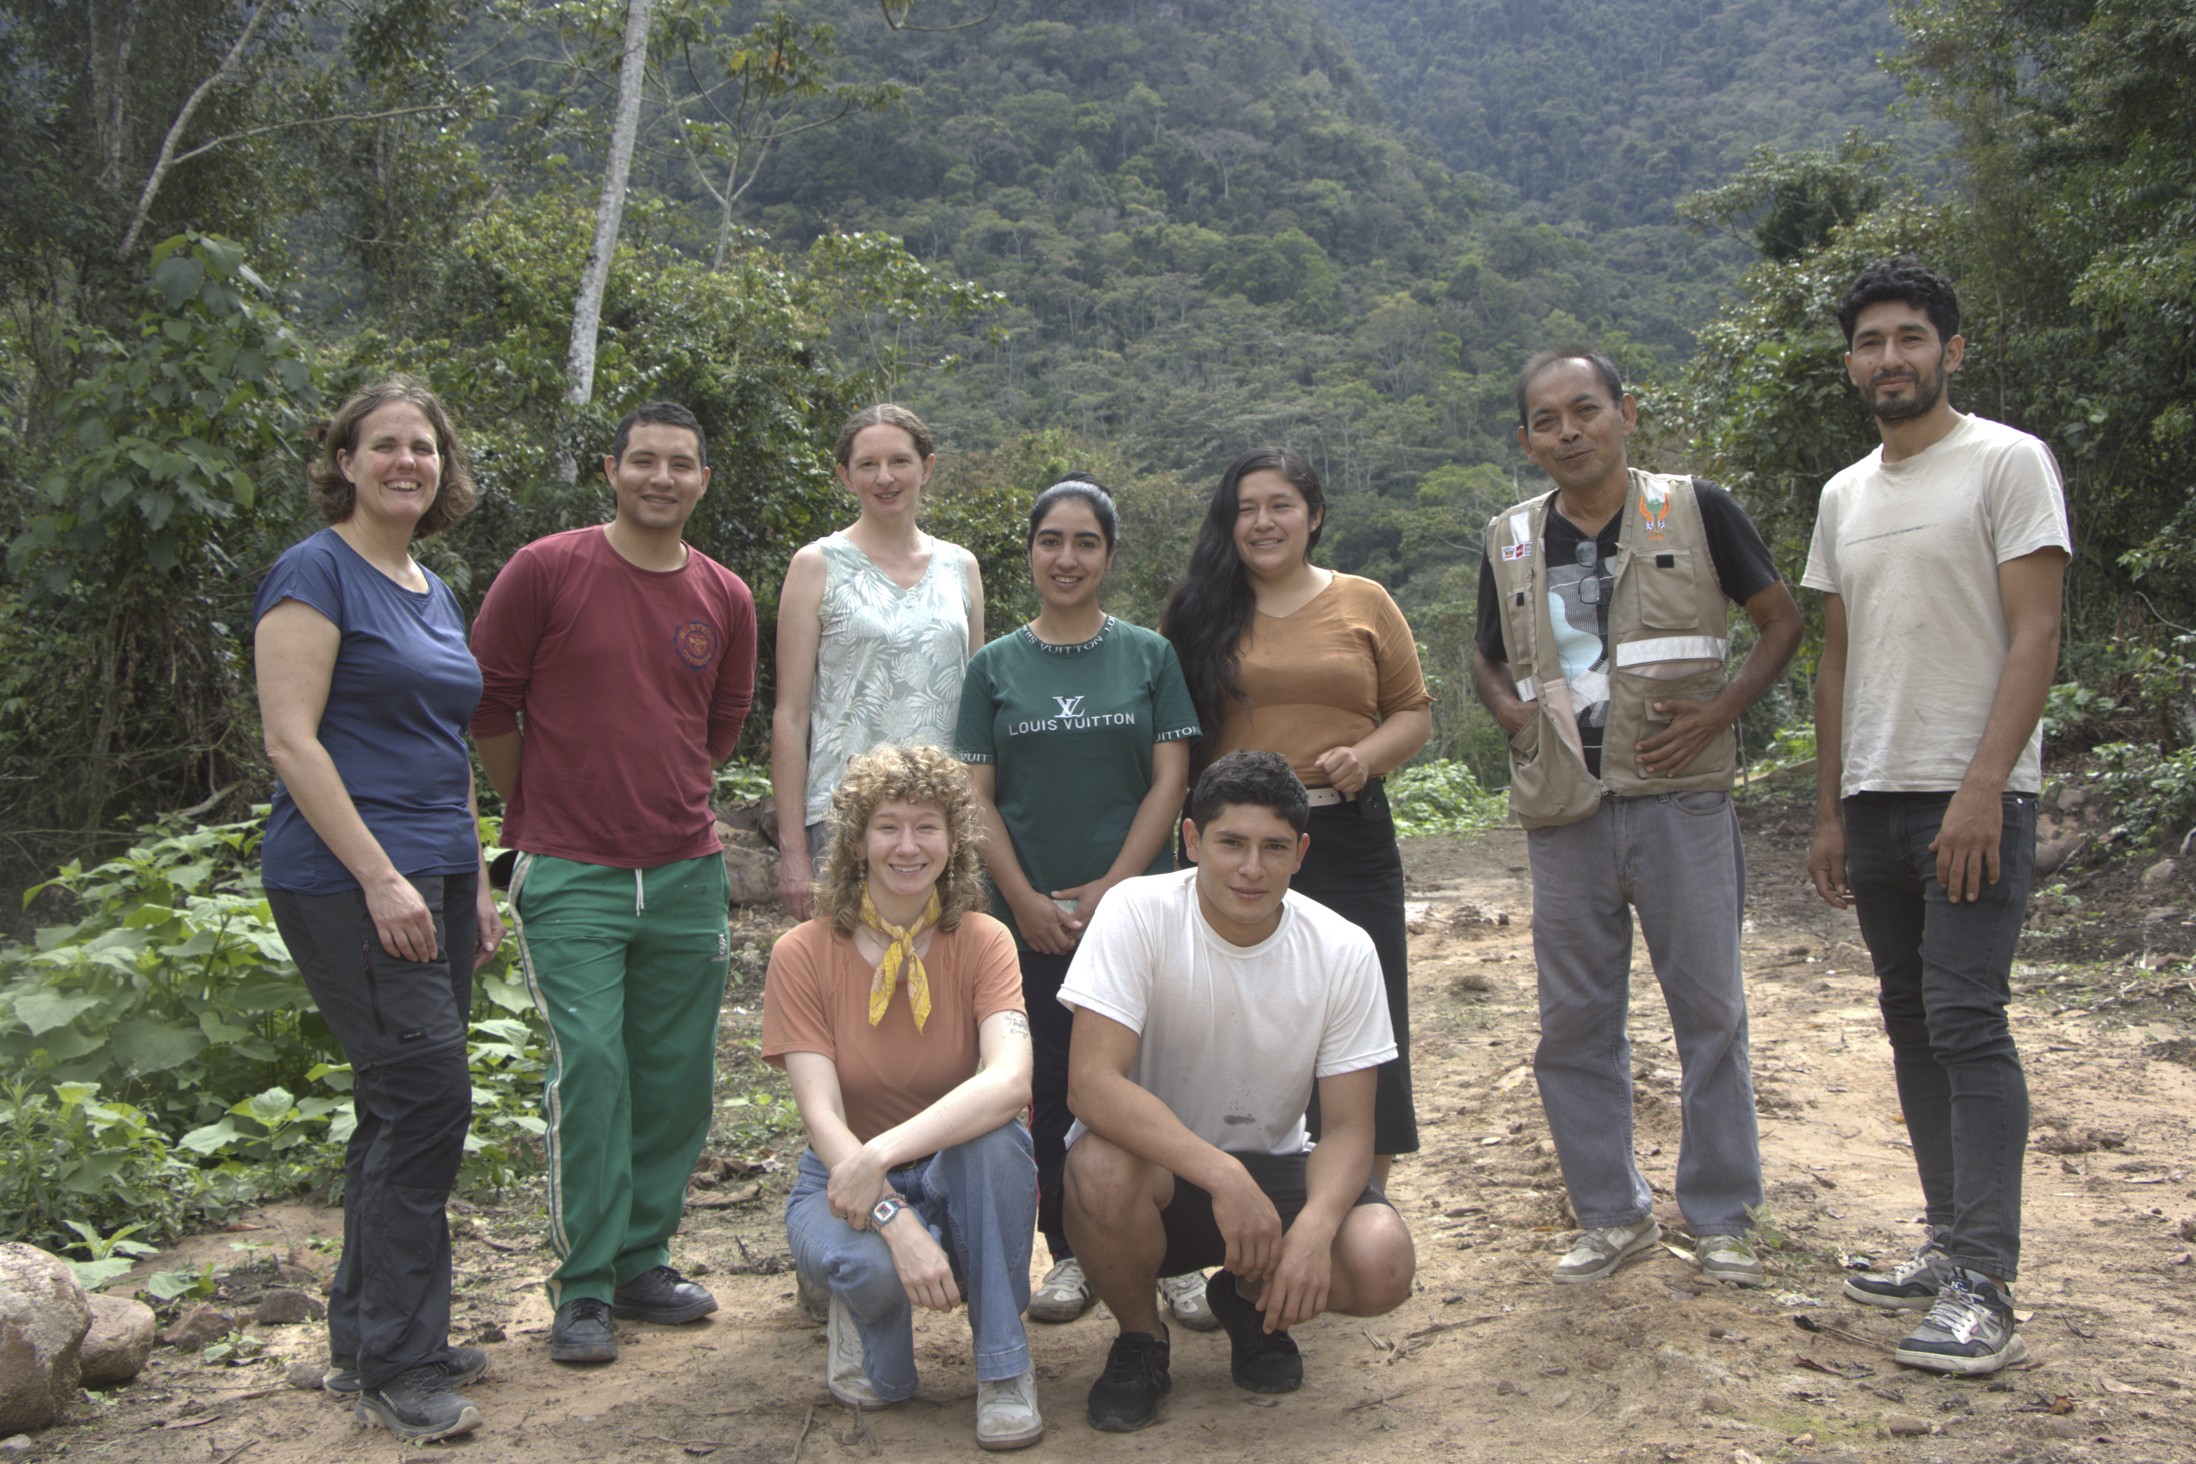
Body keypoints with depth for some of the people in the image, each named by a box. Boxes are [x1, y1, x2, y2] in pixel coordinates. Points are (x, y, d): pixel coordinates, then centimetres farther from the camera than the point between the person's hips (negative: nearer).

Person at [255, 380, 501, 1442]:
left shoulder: (434, 592, 18)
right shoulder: (316, 572, -7)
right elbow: (292, 738, -14)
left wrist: (476, 883, 19)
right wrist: (381, 877, -18)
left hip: (433, 875, 9)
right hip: (348, 879, -9)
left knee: (401, 1110, 12)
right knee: (427, 1094, -11)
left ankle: (365, 1341, 24)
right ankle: (397, 1371, 0)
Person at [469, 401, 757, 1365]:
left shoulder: (726, 599, 8)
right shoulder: (546, 571, -4)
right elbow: (487, 699, 2)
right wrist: (541, 806, 9)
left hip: (687, 872, 4)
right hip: (570, 876, -4)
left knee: (676, 1079, 8)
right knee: (589, 1068, -7)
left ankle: (642, 1263, 23)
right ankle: (584, 1288, 6)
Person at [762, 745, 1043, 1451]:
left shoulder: (981, 942, -8)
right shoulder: (803, 954, -9)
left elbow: (1009, 1081, -26)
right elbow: (822, 1117, -17)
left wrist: (884, 1152, -37)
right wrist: (897, 1221, -33)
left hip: (960, 1177, 1)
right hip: (847, 1177, -1)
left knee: (994, 1133, -33)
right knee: (871, 1263, -35)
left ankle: (1004, 1368, -14)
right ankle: (864, 1314, 4)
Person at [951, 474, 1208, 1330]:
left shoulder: (1150, 657, 5)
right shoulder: (995, 667, 7)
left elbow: (1170, 780, 0)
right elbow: (976, 798, 4)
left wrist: (1111, 888, -10)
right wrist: (1026, 900, -7)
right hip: (1034, 916, 1)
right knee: (1053, 1090, 6)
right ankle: (1070, 1254, 19)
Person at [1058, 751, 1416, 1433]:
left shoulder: (1344, 953, -11)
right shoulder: (1137, 914, -20)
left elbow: (1349, 1126, -9)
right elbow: (1091, 1081, -29)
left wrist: (1314, 1227, -31)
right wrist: (1223, 1177, -38)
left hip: (1271, 1165, 2)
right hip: (1152, 1158, -2)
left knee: (1382, 1266, -25)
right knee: (1102, 1166, -36)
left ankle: (1250, 1299, 12)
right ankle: (1140, 1338, -3)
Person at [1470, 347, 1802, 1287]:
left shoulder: (1693, 511, 0)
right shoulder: (1510, 542, 9)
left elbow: (1782, 620, 6)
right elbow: (1487, 659, 22)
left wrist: (1716, 713, -9)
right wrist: (1514, 715, 0)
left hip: (1678, 797, -3)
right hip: (1563, 812, 3)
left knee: (1710, 1010, 3)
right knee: (1574, 1021, 7)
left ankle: (1721, 1218, 18)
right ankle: (1613, 1215, 21)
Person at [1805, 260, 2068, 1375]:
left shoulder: (2006, 462, -3)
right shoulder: (1844, 496, 17)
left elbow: (2035, 635, -11)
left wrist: (1981, 788, -20)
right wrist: (1829, 811, 14)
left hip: (1973, 798, -7)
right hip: (1873, 797, 7)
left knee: (1965, 1020, -12)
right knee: (1911, 1021, 10)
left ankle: (1984, 1291, -9)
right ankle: (1950, 1246, 20)